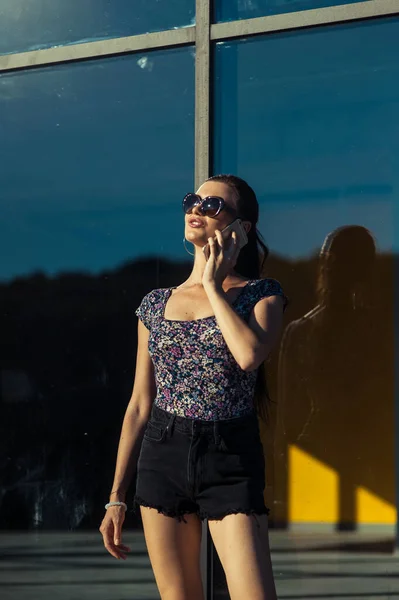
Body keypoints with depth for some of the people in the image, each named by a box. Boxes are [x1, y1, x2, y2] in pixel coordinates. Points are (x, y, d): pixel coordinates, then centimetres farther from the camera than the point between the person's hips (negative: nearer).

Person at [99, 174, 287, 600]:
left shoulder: (261, 294, 2)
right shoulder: (156, 304, 11)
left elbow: (249, 354, -21)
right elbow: (139, 405, 12)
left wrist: (213, 285, -8)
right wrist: (116, 497, 11)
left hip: (231, 458, -3)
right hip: (163, 457, 3)